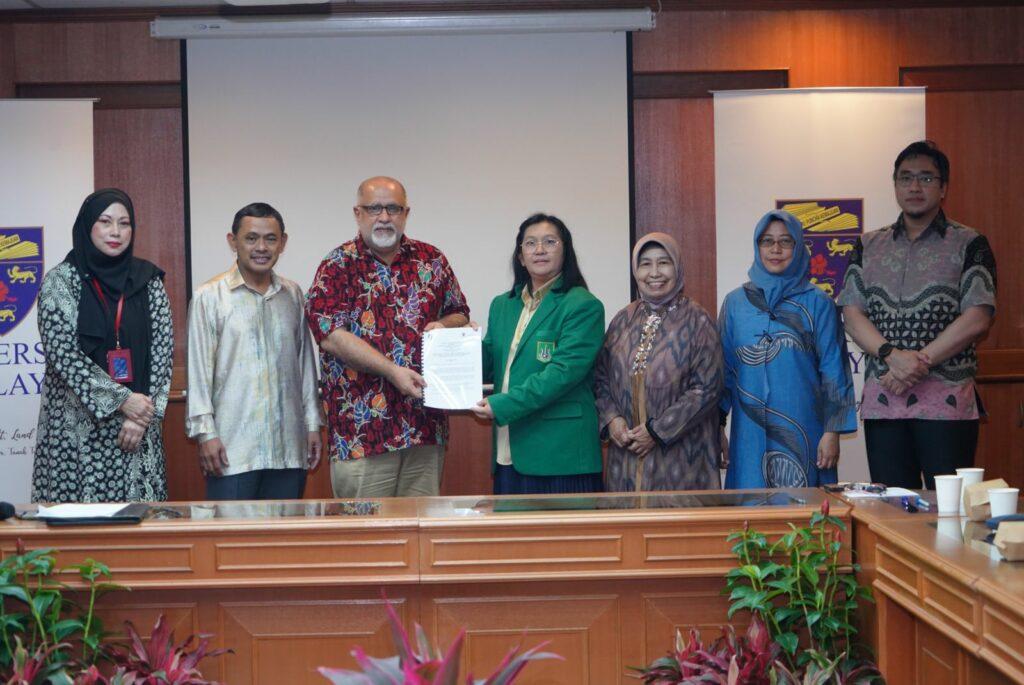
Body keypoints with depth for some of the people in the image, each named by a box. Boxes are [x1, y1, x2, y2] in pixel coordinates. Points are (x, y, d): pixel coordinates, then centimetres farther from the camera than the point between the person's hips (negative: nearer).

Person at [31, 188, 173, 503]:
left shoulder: (148, 281, 8)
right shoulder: (60, 281, 0)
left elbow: (162, 352, 4)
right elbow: (62, 353, -9)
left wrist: (142, 415, -8)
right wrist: (121, 400, -14)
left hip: (138, 429, 2)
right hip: (76, 427, -2)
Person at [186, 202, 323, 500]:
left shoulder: (293, 295, 11)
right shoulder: (209, 297, -2)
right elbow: (199, 369, -3)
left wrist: (313, 423, 14)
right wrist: (205, 432, -7)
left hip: (289, 448, 4)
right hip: (232, 447, -4)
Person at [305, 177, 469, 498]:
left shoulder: (431, 260, 12)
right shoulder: (338, 267, -1)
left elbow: (460, 314, 21)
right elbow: (331, 335, -12)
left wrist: (442, 326, -4)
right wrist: (392, 371, -19)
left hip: (427, 425, 4)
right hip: (362, 430, -4)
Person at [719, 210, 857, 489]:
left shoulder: (817, 303, 1)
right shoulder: (735, 302, 7)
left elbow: (833, 371, 0)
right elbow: (724, 369, 10)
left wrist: (832, 431, -6)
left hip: (803, 433, -2)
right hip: (750, 434, 2)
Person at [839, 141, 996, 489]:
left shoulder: (969, 245, 4)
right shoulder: (868, 247, 14)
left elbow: (977, 319, -6)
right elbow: (853, 315, 5)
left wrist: (919, 363, -14)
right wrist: (892, 355, -13)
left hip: (948, 402, -3)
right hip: (882, 399, 3)